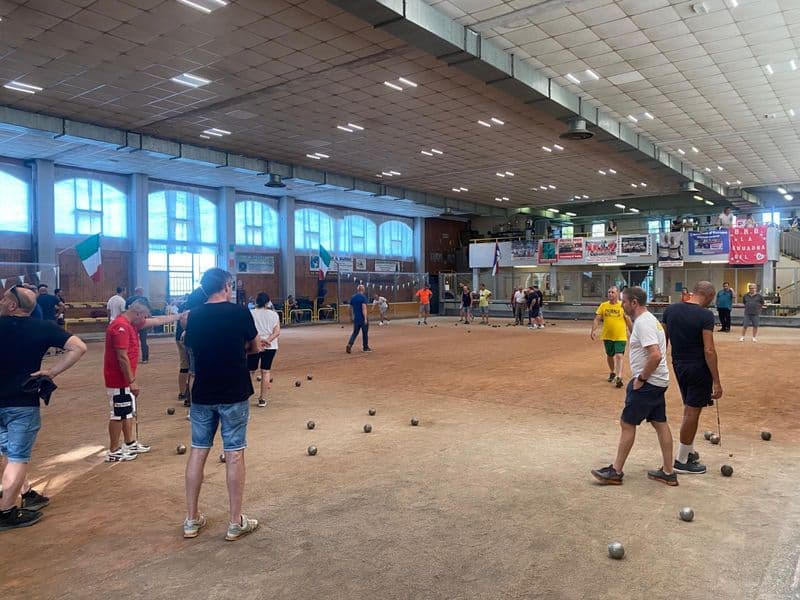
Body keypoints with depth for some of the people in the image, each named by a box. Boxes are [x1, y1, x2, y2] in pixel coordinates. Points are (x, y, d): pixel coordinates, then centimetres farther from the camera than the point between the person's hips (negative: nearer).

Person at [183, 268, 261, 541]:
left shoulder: (194, 316, 1)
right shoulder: (240, 312, -10)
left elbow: (193, 348, 13)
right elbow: (254, 347, 1)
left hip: (202, 395, 4)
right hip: (234, 395, -4)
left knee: (198, 451, 13)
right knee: (234, 453, 4)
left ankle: (192, 520, 22)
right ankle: (235, 522, 13)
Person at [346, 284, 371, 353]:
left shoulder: (353, 297, 8)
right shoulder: (363, 297, -12)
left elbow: (351, 307, 15)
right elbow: (364, 308, -20)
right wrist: (366, 318, -21)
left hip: (356, 318, 5)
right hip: (363, 318, -5)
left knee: (355, 332, 9)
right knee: (365, 333, 8)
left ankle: (349, 345, -11)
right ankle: (366, 347, 17)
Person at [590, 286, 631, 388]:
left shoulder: (622, 306, -5)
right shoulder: (603, 305, 1)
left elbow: (628, 321, 2)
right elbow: (597, 319, -1)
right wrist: (593, 331, -14)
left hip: (620, 337, -3)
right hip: (607, 336, 3)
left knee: (619, 356, -13)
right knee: (609, 356, 17)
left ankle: (619, 378, -14)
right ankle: (613, 372, 39)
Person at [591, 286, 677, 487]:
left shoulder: (643, 323, -20)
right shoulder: (648, 319, 13)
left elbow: (656, 356, -30)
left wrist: (641, 378, -20)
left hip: (647, 383, -10)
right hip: (657, 382, 10)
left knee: (627, 423, -2)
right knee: (660, 423, 12)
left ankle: (616, 472, 6)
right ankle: (668, 472, 20)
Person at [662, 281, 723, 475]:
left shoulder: (670, 310, 2)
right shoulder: (705, 315, -16)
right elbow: (709, 350, -20)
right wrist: (716, 381, -16)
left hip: (678, 365, 6)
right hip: (698, 368, -6)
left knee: (689, 409, 20)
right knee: (692, 412, 2)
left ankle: (689, 452, 29)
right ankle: (682, 461, 10)